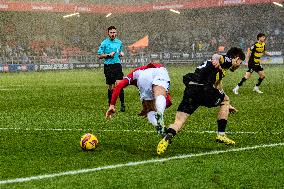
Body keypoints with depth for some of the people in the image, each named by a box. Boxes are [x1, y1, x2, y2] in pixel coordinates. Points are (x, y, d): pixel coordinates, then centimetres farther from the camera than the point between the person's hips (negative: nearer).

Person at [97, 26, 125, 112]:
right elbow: (99, 56, -1)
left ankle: (122, 104, -9)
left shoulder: (119, 42, 12)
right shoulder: (104, 43, 0)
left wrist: (121, 53, 6)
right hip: (108, 66, -2)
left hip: (117, 65, 2)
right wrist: (109, 55, -13)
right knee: (111, 86, 4)